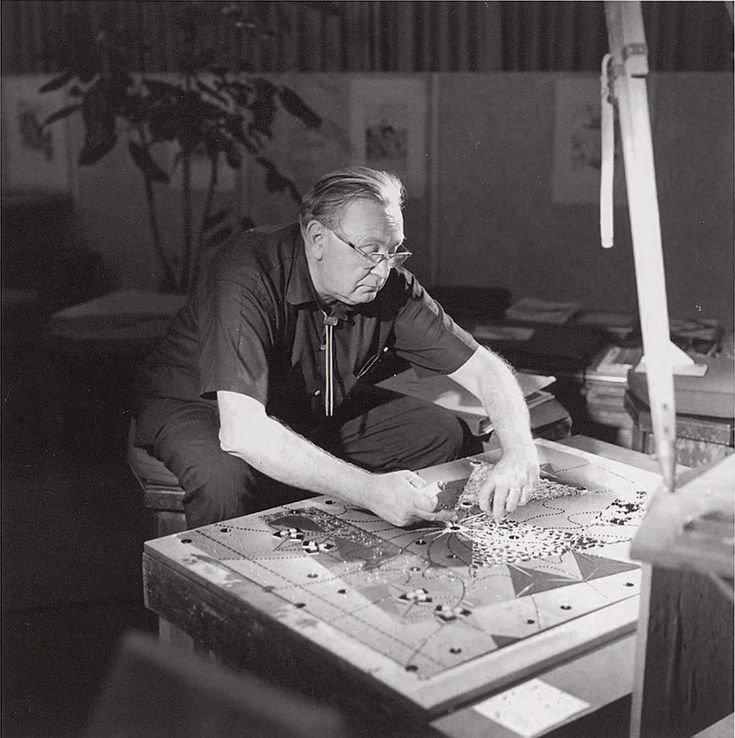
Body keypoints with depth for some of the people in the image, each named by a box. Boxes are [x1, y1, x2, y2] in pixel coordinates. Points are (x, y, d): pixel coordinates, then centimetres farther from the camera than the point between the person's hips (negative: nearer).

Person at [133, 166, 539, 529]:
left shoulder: (391, 286, -17)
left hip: (312, 410, 6)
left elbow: (485, 368, -13)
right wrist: (367, 489, -51)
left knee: (446, 434, -6)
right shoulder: (248, 274, -34)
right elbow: (241, 430, -44)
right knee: (227, 476, -39)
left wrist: (520, 452, -32)